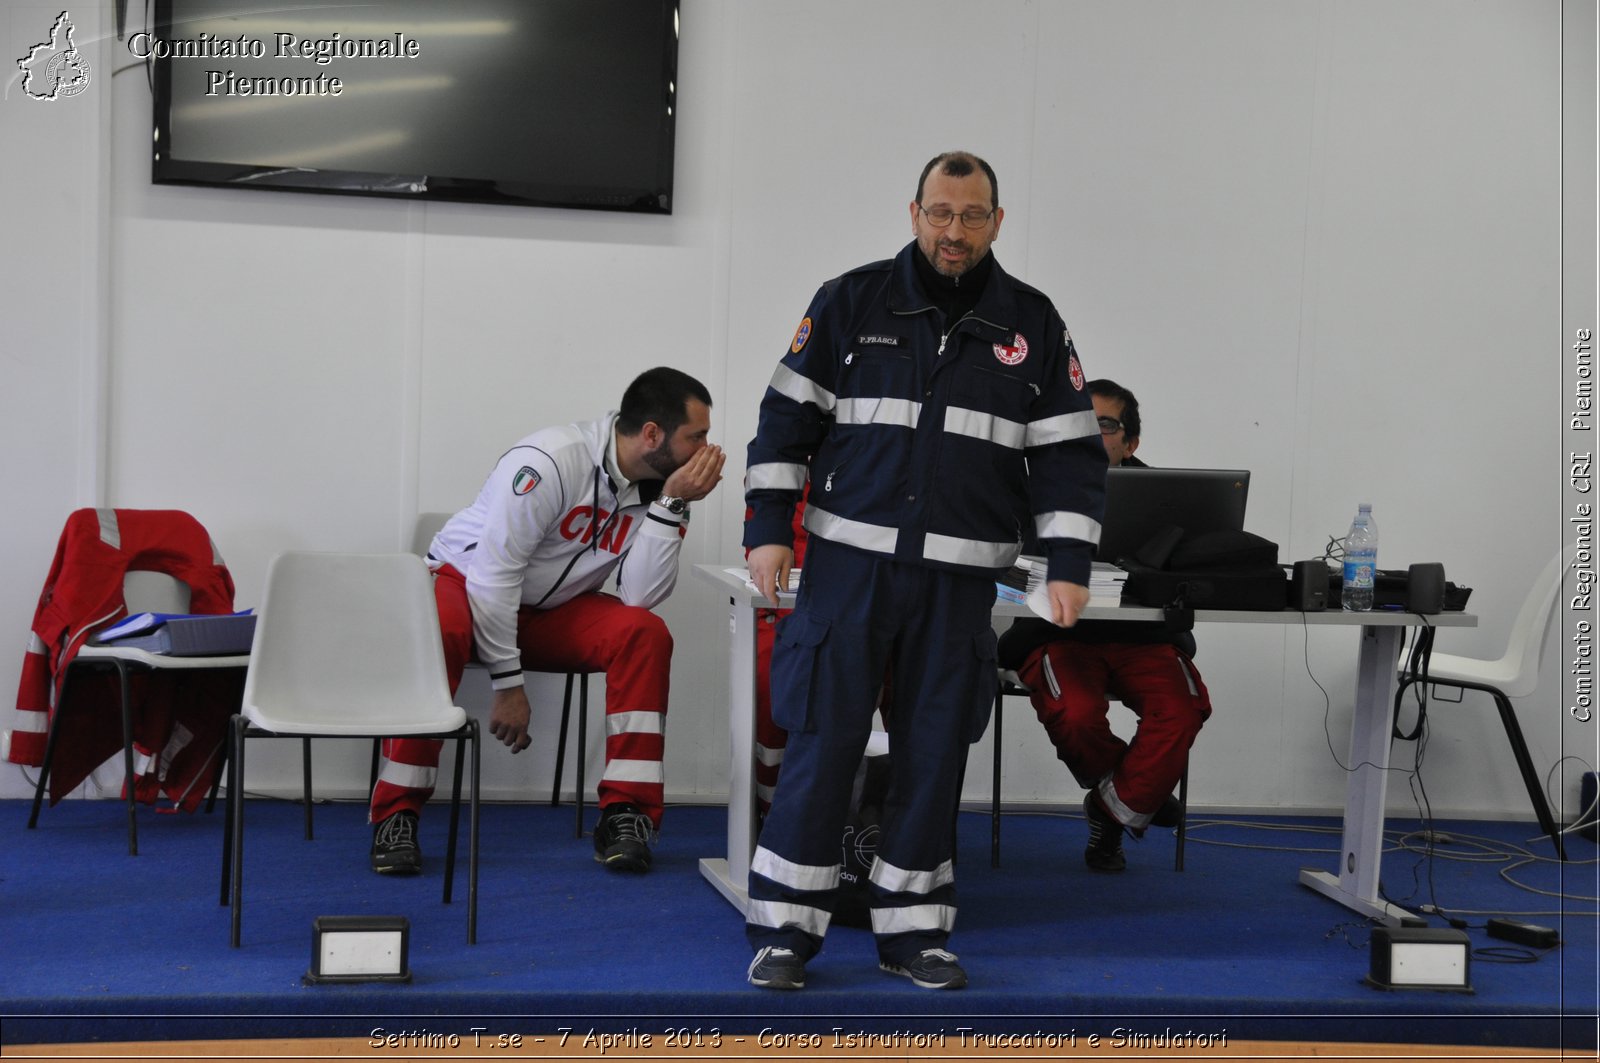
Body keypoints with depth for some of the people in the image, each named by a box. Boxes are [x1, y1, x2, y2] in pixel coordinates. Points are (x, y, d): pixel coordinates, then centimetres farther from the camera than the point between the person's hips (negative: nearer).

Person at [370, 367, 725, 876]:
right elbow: (494, 575, -25)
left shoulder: (656, 483, -8)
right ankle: (396, 815, -25)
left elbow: (641, 597, -18)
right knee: (438, 632, -38)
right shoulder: (550, 462, -27)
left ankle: (625, 815, -18)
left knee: (645, 633, -23)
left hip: (551, 611, 5)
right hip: (466, 581, -5)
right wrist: (508, 684, -24)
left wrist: (671, 505, -26)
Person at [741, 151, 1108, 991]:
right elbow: (788, 417, 3)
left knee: (934, 753, 6)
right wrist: (768, 528, -4)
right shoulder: (852, 302, 3)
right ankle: (784, 929, 7)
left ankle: (911, 929, 18)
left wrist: (1069, 563, -1)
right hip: (848, 564, -2)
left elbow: (1068, 451, 7)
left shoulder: (1032, 323, 7)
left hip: (959, 581, 2)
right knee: (822, 742, -2)